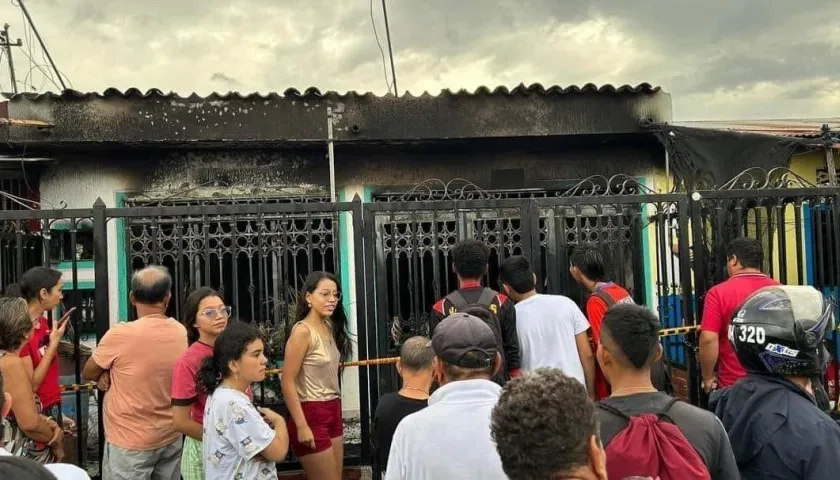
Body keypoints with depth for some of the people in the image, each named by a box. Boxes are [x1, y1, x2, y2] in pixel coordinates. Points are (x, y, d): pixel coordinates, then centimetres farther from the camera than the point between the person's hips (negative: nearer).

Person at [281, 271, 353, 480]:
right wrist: (301, 426, -19)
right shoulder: (302, 331, -15)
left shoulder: (330, 327, 8)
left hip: (333, 411, 8)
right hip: (312, 414, -8)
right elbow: (287, 383, -17)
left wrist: (335, 410, 5)